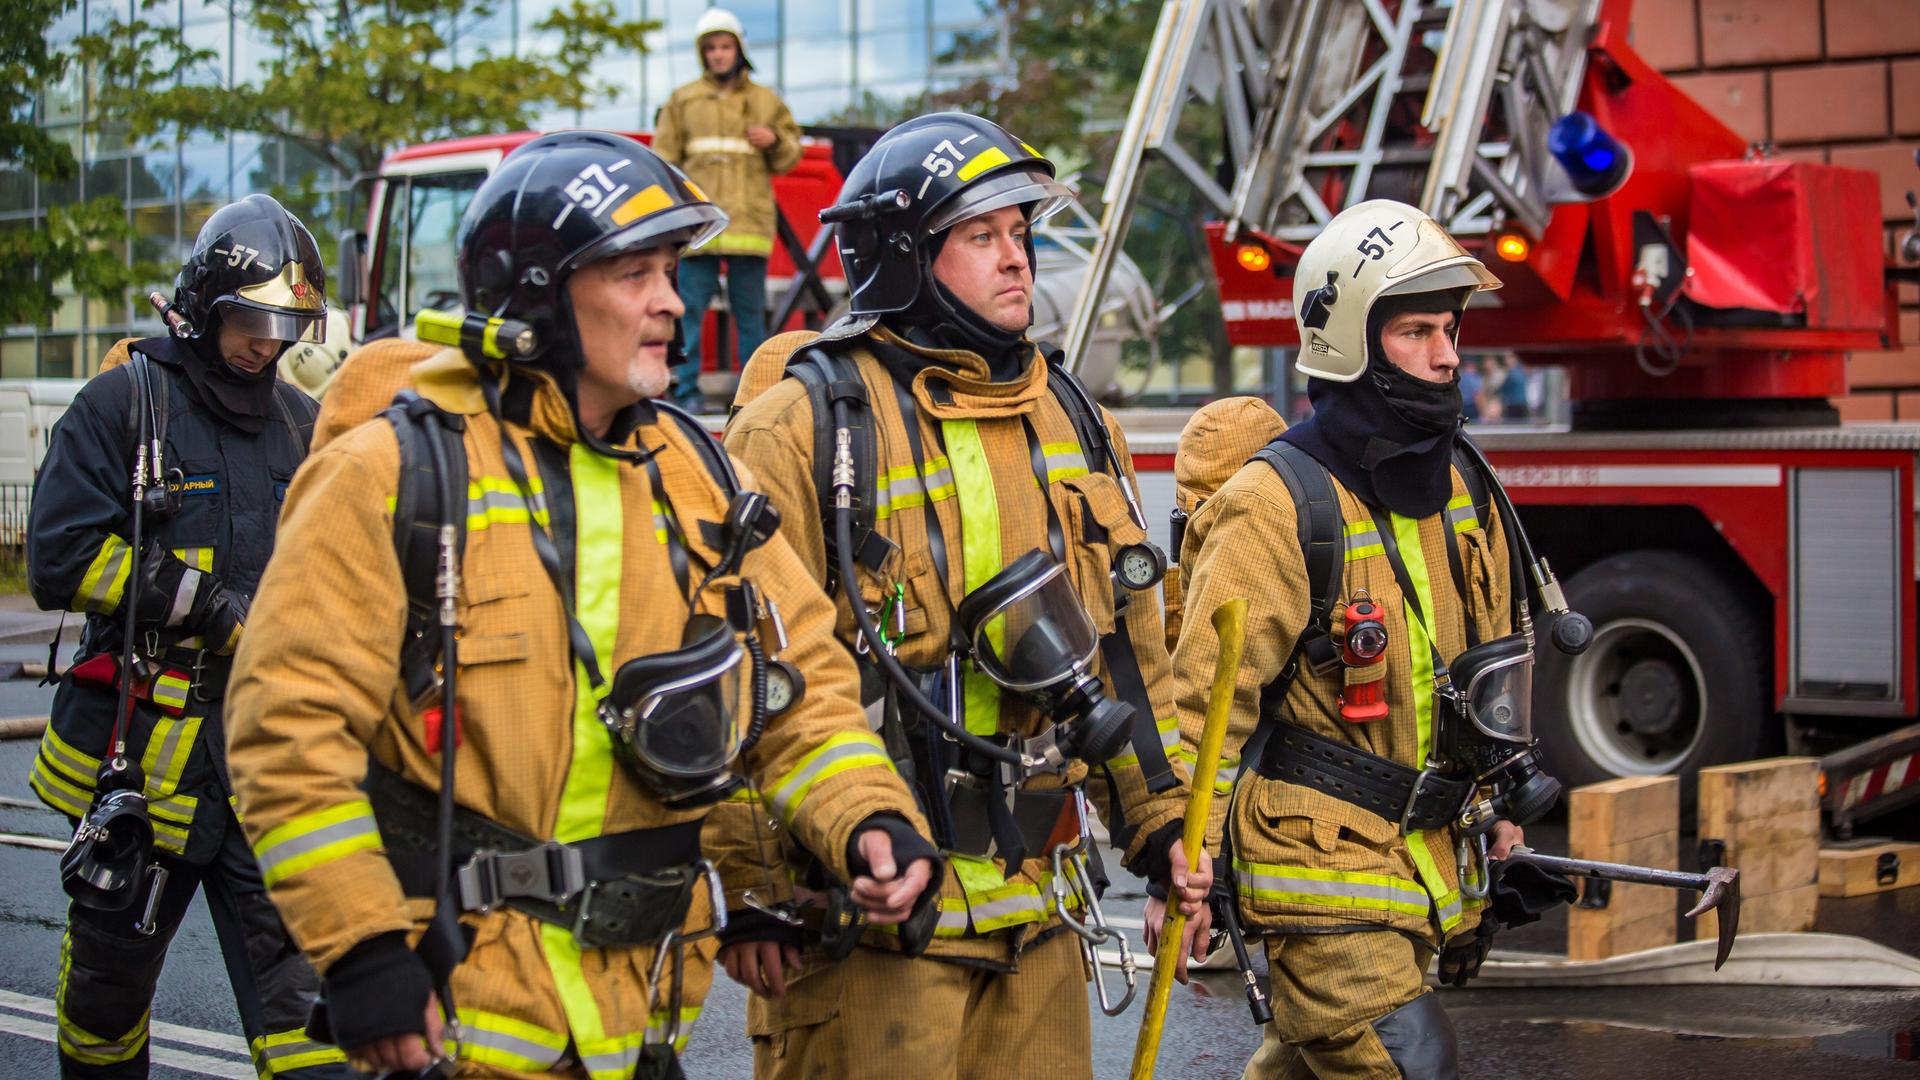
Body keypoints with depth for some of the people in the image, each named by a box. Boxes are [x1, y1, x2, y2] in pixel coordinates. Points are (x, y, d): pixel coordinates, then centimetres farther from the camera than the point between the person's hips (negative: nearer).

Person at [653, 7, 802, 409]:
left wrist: (775, 141, -6)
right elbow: (663, 161, 10)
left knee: (750, 311, 3)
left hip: (749, 221, 0)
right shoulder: (682, 101, 12)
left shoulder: (766, 102, 14)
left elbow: (790, 158, 16)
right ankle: (686, 389, 1)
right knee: (689, 308, -3)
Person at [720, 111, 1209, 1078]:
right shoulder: (804, 425, -8)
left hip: (1036, 910, 6)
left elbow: (1130, 651, 20)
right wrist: (751, 892, -13)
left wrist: (1162, 822, 15)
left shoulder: (1072, 421, 14)